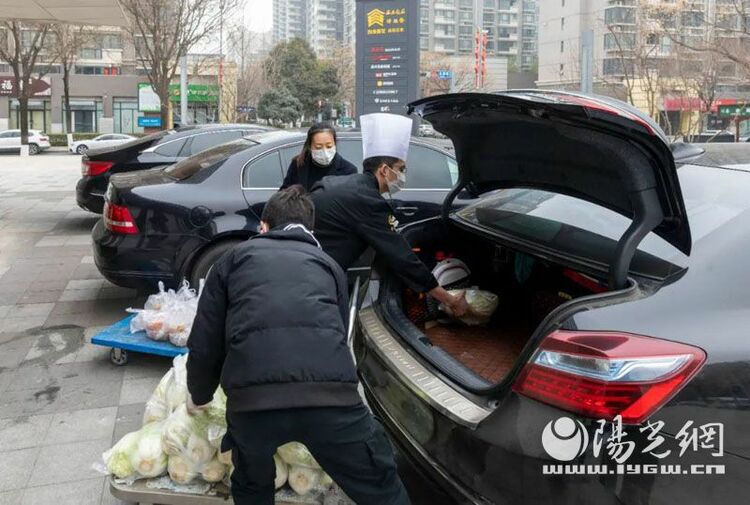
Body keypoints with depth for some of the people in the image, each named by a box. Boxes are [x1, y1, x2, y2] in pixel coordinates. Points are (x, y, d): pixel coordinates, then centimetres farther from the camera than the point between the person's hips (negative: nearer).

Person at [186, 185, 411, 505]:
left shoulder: (235, 258, 25)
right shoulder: (329, 265, 29)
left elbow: (204, 343, 21)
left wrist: (199, 396, 40)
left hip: (252, 400, 0)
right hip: (331, 394, 1)